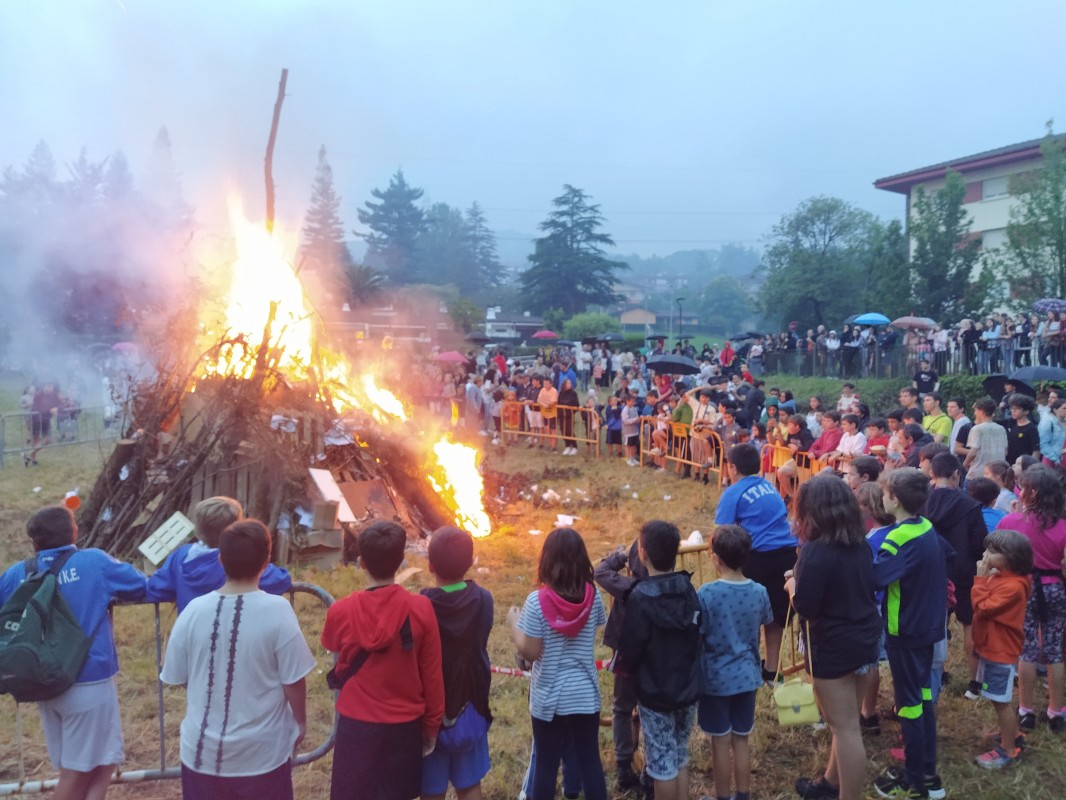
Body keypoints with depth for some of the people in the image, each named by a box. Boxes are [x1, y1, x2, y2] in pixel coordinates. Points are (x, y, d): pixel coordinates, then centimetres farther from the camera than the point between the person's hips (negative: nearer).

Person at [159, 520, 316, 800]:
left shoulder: (194, 610, -11)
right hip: (263, 751, -2)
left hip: (203, 750, 2)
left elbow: (177, 678, 1)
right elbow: (293, 680, -13)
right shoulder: (277, 611, -19)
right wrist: (301, 722, 6)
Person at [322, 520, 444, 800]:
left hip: (356, 725, 0)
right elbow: (432, 677, -6)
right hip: (404, 726, 1)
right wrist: (431, 726, 8)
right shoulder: (421, 609, -15)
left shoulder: (341, 612, -14)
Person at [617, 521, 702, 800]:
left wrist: (622, 666, 4)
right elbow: (697, 636, 4)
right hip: (688, 688, 5)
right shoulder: (689, 589, -5)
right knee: (680, 758, 21)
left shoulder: (641, 597, -23)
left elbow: (631, 649, -17)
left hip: (655, 693, -5)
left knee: (662, 764, 8)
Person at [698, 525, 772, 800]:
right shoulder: (759, 591, -7)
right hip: (746, 676, 4)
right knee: (741, 741, 16)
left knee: (720, 743, 9)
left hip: (715, 679, -4)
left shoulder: (706, 594, -21)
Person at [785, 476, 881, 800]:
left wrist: (793, 585, -1)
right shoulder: (861, 544, 4)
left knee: (846, 728, 1)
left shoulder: (815, 551, -22)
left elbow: (805, 609, -20)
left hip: (834, 647, -9)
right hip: (865, 639, 9)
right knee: (846, 721, 22)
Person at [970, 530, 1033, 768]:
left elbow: (982, 608, -26)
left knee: (1001, 702, 2)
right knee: (1000, 701, 22)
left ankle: (1008, 750, 14)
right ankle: (1012, 737, 37)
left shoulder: (1012, 586, -26)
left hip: (1001, 653, -10)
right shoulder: (1000, 578, 4)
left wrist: (980, 579, -22)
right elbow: (987, 607, 12)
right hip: (992, 649, 10)